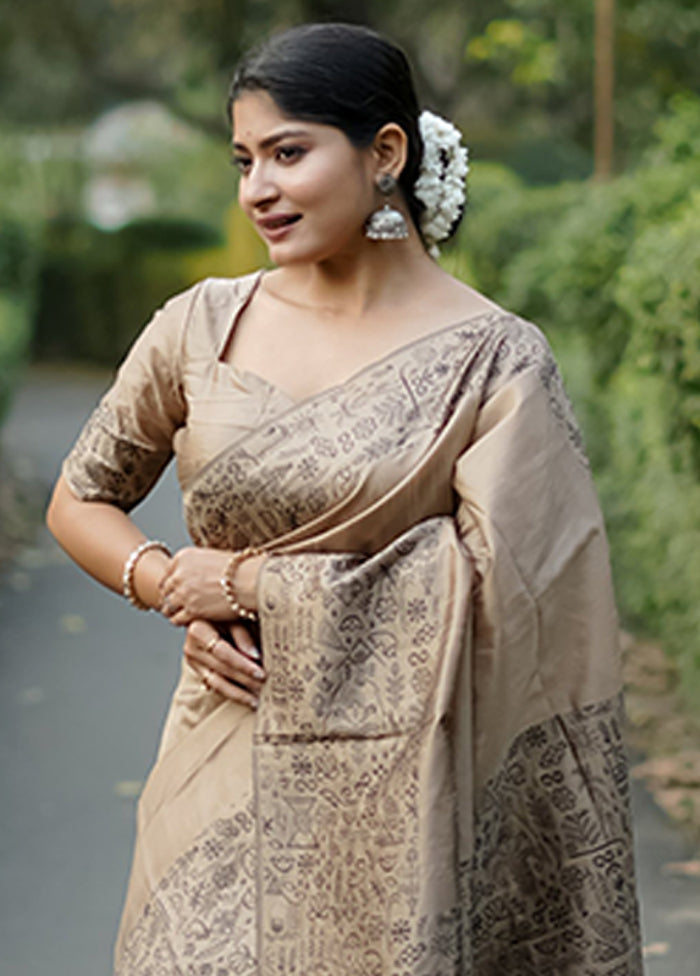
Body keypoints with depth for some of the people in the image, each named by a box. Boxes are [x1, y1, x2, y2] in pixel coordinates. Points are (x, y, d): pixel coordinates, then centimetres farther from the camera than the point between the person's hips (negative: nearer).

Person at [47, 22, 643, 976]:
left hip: (399, 790, -2)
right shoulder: (200, 330, 3)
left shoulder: (493, 359, -7)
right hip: (226, 776, 2)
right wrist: (170, 590, -6)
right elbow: (80, 501, 15)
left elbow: (495, 579, -15)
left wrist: (253, 581, -12)